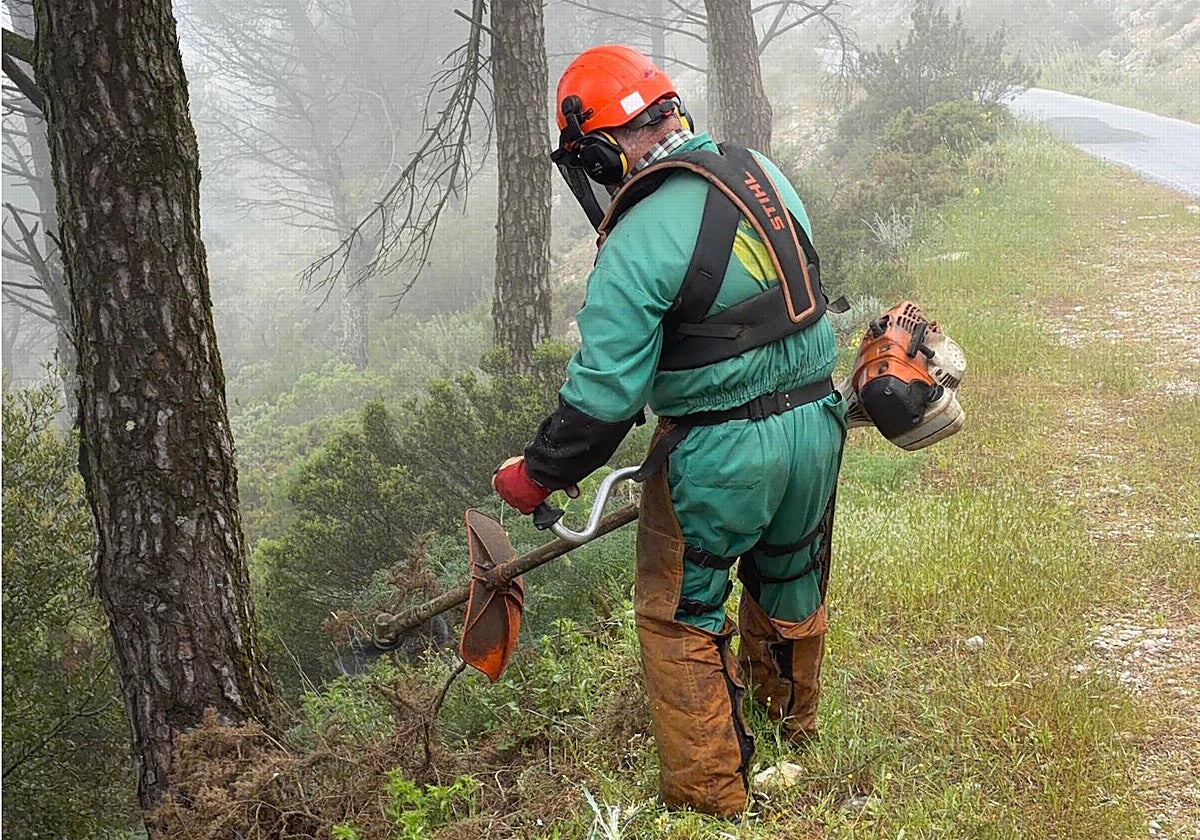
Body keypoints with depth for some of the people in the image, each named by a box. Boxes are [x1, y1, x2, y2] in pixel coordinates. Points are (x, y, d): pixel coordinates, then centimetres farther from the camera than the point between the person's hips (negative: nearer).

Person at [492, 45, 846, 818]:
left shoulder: (642, 239, -21)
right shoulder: (761, 172, 2)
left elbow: (602, 393, -21)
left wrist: (537, 476, -7)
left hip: (721, 457, -8)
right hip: (816, 424, 8)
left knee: (681, 617, 11)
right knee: (790, 576, 29)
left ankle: (711, 794, 21)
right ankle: (793, 713, 54)